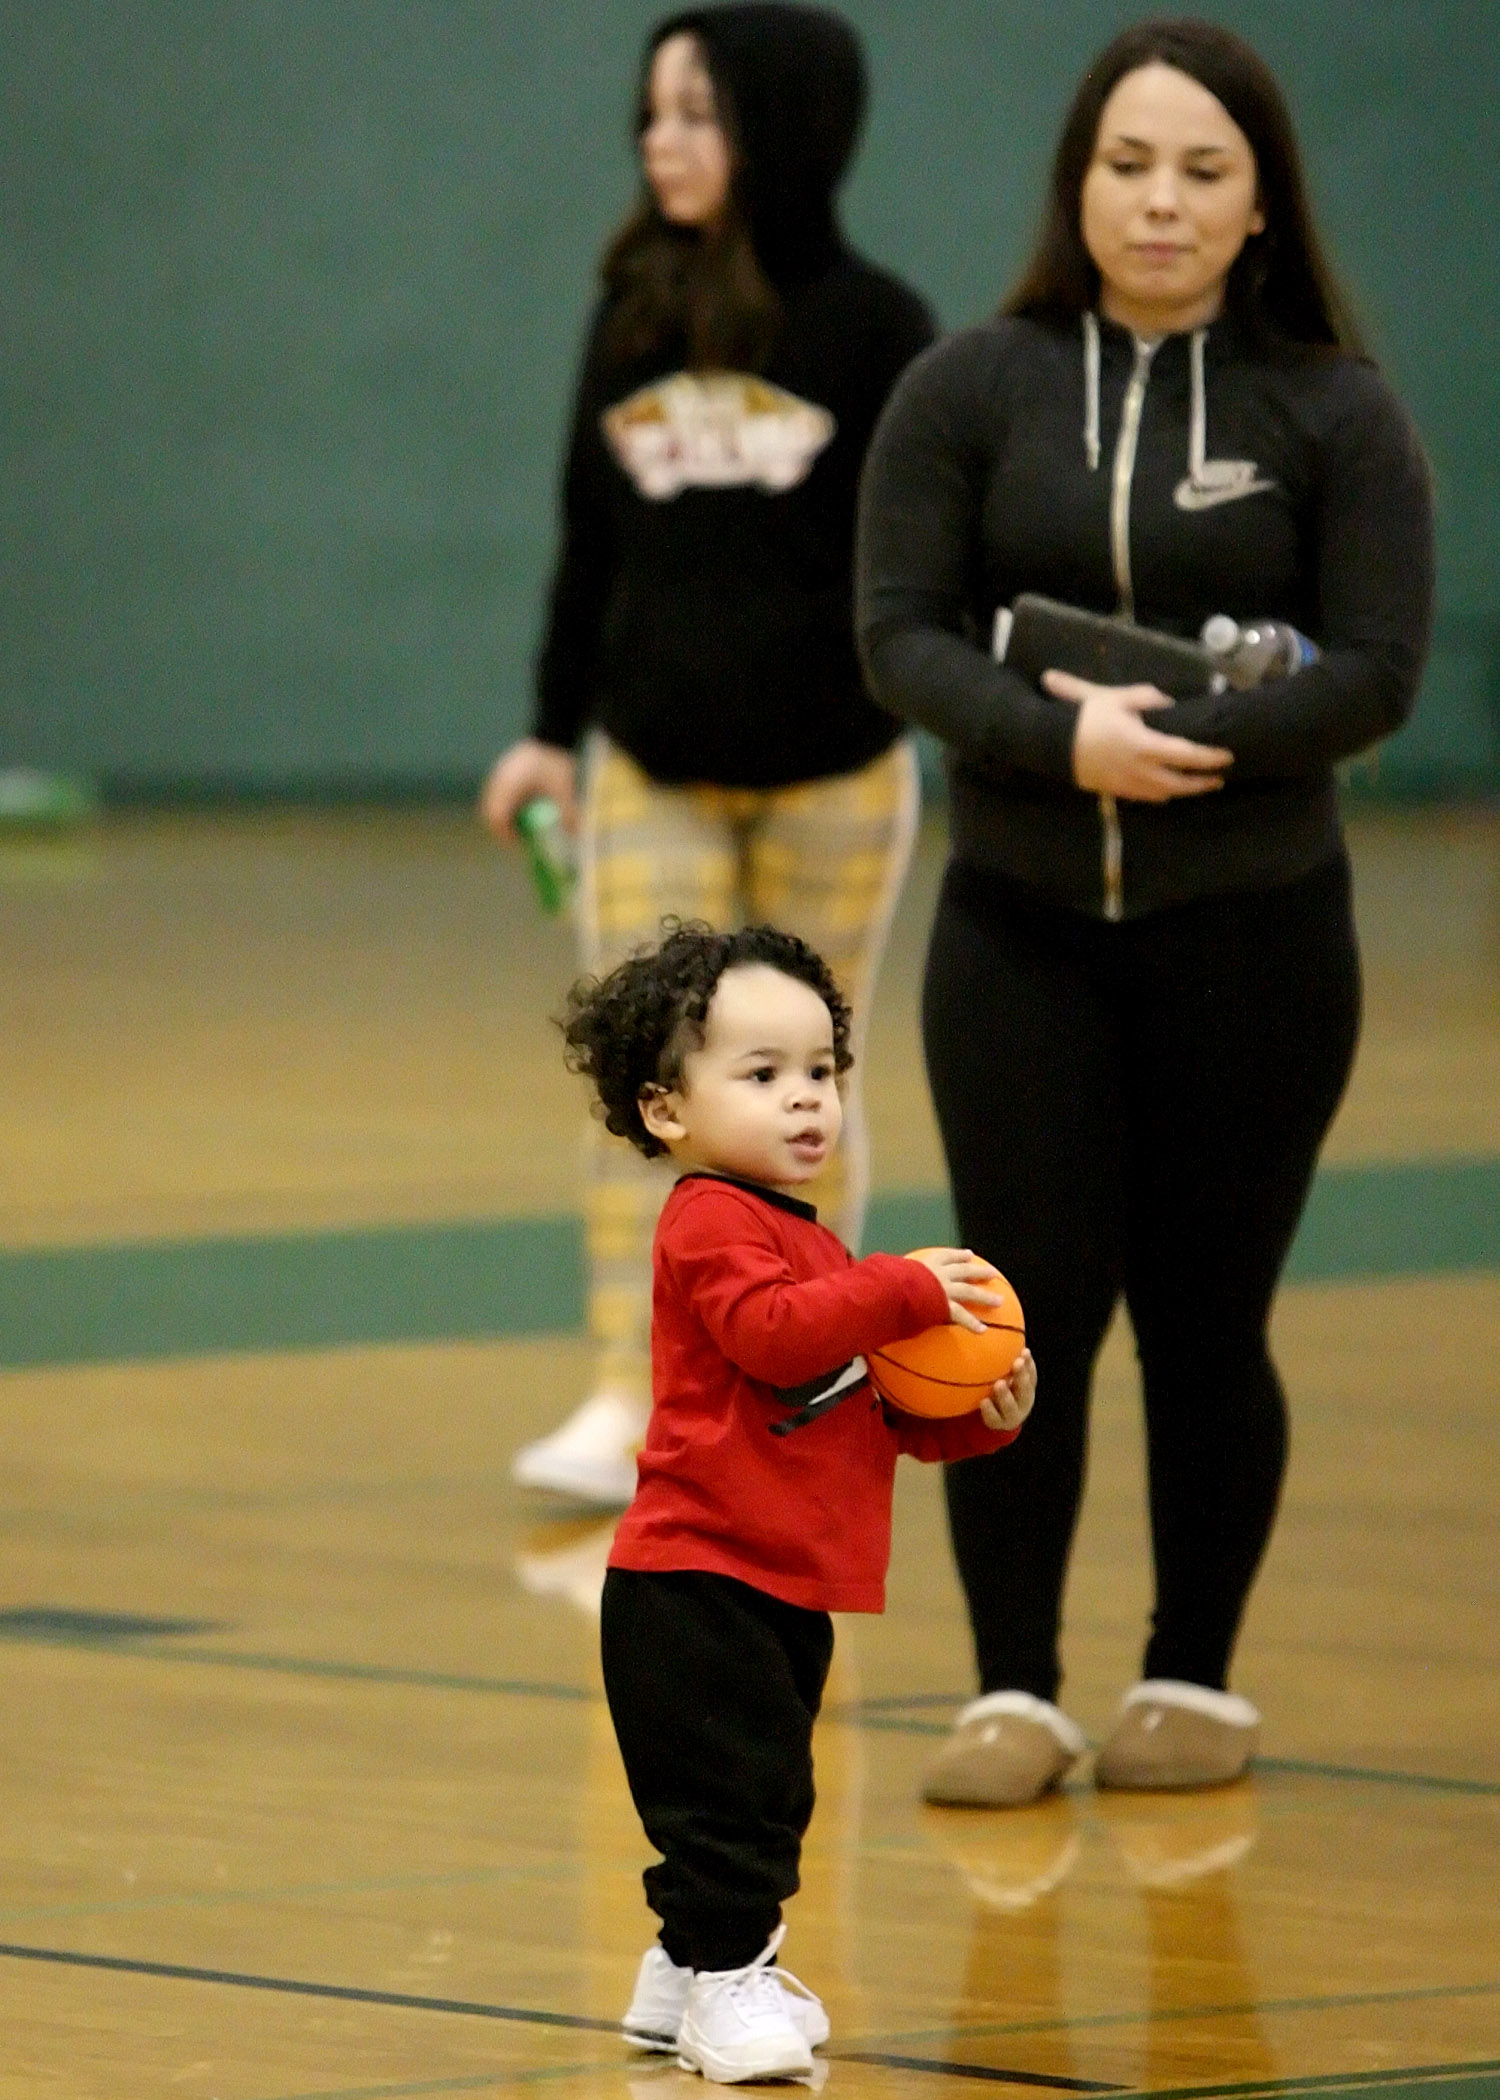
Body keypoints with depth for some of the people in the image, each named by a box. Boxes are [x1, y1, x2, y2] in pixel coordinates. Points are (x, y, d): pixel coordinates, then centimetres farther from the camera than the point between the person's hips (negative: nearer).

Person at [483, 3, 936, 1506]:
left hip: (829, 773, -2)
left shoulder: (870, 326, -6)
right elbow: (591, 536, 11)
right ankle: (626, 1405, -10)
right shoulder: (632, 319, 5)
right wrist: (553, 729, 11)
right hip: (654, 772, 3)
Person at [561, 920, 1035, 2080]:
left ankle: (685, 1974, 27)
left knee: (769, 1790, 16)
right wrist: (904, 1291, -27)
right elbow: (773, 1333, -30)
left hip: (785, 1585, 10)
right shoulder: (712, 1224, -11)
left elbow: (870, 1406, 22)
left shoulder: (804, 1240, 20)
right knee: (731, 1787, -11)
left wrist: (975, 1415, 5)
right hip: (701, 1580, -10)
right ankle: (722, 1982, -3)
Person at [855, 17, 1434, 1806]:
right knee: (1027, 1311, -3)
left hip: (1252, 936, -1)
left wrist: (1190, 741, -22)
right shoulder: (972, 390, 1)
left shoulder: (1334, 414, -2)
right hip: (1020, 930, 1)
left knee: (1205, 1320, 6)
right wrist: (1060, 737, -22)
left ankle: (1193, 1680, 20)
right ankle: (1014, 1691, 7)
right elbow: (899, 634, -4)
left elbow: (1376, 670, -8)